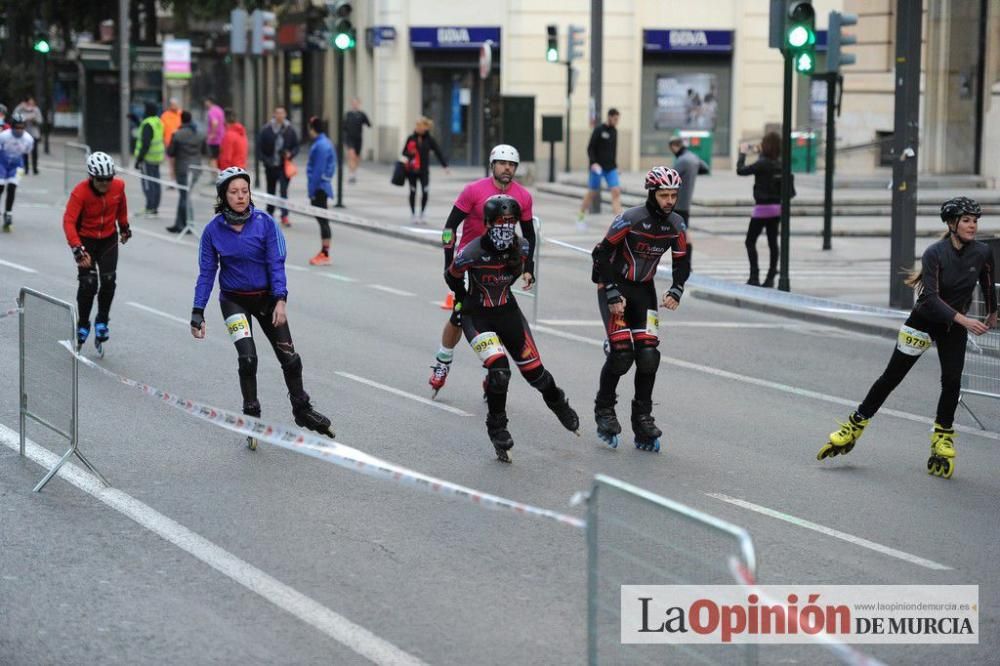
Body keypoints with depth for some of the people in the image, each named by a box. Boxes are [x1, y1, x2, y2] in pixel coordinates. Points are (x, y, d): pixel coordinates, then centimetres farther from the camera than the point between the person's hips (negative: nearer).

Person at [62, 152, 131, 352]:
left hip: (109, 239, 3)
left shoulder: (118, 186, -14)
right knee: (88, 283, -11)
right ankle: (82, 325, 8)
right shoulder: (80, 192, -27)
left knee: (108, 281, -9)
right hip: (86, 239, -3)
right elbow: (69, 222, -33)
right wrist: (77, 249, -43)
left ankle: (102, 321, 11)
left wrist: (124, 226, 23)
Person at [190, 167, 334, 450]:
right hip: (234, 300, -1)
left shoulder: (264, 222, -11)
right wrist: (198, 312, -8)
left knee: (290, 358, 1)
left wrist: (280, 300, -22)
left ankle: (302, 410, 24)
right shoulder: (213, 230, -9)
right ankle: (251, 416, 1)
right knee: (247, 358, -17)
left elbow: (276, 263, -11)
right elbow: (207, 272, -3)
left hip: (266, 297, 1)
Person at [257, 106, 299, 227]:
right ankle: (270, 214, 30)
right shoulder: (266, 130, -3)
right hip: (270, 166, 1)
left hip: (284, 166, -1)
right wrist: (264, 159, -11)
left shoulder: (290, 130, 0)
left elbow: (296, 146, 7)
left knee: (284, 191, -10)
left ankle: (285, 216, -11)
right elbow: (259, 146, 0)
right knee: (271, 191, 15)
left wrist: (290, 154, -13)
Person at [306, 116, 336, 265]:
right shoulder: (324, 143, 13)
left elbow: (318, 170, -21)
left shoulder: (320, 145, -18)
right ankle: (323, 253, 17)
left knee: (322, 220, -6)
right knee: (322, 220, 13)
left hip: (319, 187, -10)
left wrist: (312, 190, -19)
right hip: (321, 187, 10)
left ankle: (325, 255, -4)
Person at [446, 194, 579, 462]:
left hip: (507, 312, 4)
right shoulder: (471, 254, -26)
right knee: (499, 371, -22)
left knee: (534, 371, 5)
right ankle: (497, 429, 1)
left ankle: (558, 403, 38)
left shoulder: (521, 248, -15)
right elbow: (451, 277, -6)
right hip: (477, 316, -3)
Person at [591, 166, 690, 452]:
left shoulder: (676, 225, -5)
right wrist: (613, 295, -20)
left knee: (648, 353, -7)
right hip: (614, 286, -5)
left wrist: (675, 292, -11)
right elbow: (602, 254, -17)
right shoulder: (631, 219, -22)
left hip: (644, 290, 5)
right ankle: (604, 409, 7)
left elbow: (681, 262, 7)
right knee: (621, 352, -14)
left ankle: (643, 418, 2)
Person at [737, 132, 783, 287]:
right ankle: (770, 277, 12)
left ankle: (754, 276, -6)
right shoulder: (780, 164, 3)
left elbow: (741, 170, -16)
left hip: (763, 207, -7)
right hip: (777, 207, 7)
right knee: (773, 242, 10)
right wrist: (762, 152, 27)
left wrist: (743, 153, -3)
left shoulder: (762, 164, -18)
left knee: (750, 241, 3)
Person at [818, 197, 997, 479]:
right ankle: (855, 426, 15)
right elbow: (931, 297, -28)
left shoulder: (982, 253, -9)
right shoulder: (935, 253, -21)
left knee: (951, 381, -10)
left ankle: (942, 437, 10)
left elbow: (988, 284, 11)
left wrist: (992, 314, 25)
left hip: (954, 328, 3)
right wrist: (963, 319, -37)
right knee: (891, 376, 2)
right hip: (923, 321, -3)